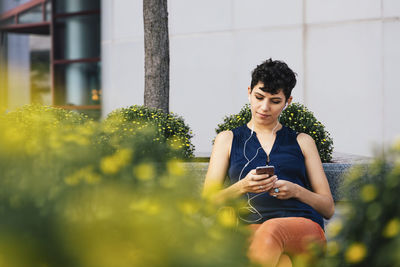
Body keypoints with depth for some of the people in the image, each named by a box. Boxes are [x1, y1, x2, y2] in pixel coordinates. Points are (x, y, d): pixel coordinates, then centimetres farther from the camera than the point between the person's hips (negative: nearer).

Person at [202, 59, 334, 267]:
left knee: (271, 229, -39)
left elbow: (328, 208, 19)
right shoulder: (228, 139, 23)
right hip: (251, 225, 0)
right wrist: (242, 187, -7)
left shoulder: (302, 142, 24)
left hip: (304, 227, 0)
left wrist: (295, 191, -2)